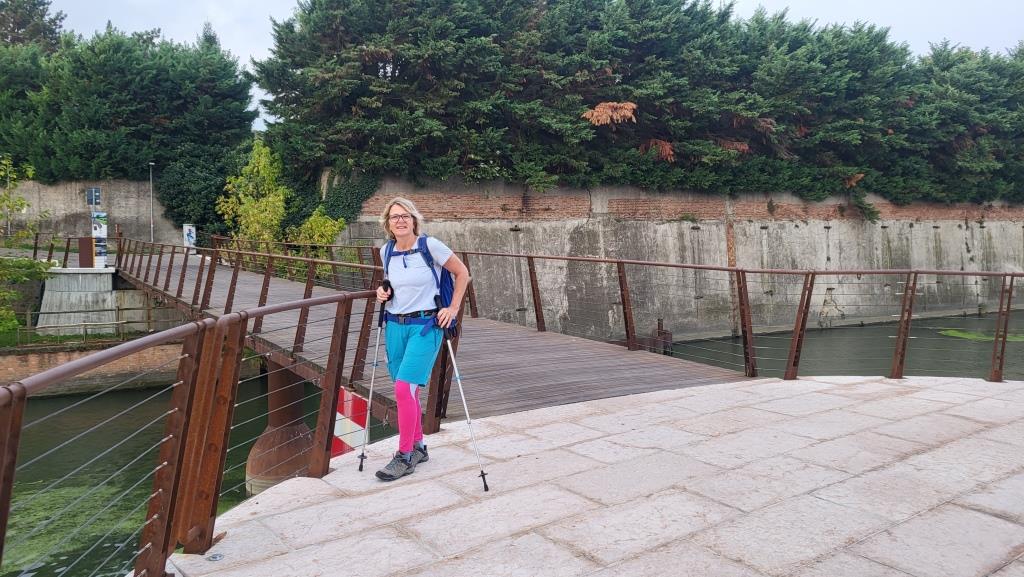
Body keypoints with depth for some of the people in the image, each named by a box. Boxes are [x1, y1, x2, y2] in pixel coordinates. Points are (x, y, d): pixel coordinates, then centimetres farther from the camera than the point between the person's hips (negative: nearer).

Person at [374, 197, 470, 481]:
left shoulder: (430, 246, -10)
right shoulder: (386, 252, 6)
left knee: (404, 388, -13)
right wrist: (384, 292, 3)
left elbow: (462, 273, -1)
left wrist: (453, 309, -6)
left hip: (425, 325, -6)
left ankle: (405, 457, -1)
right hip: (395, 326, 6)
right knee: (408, 391, 11)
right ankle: (417, 447, 29)